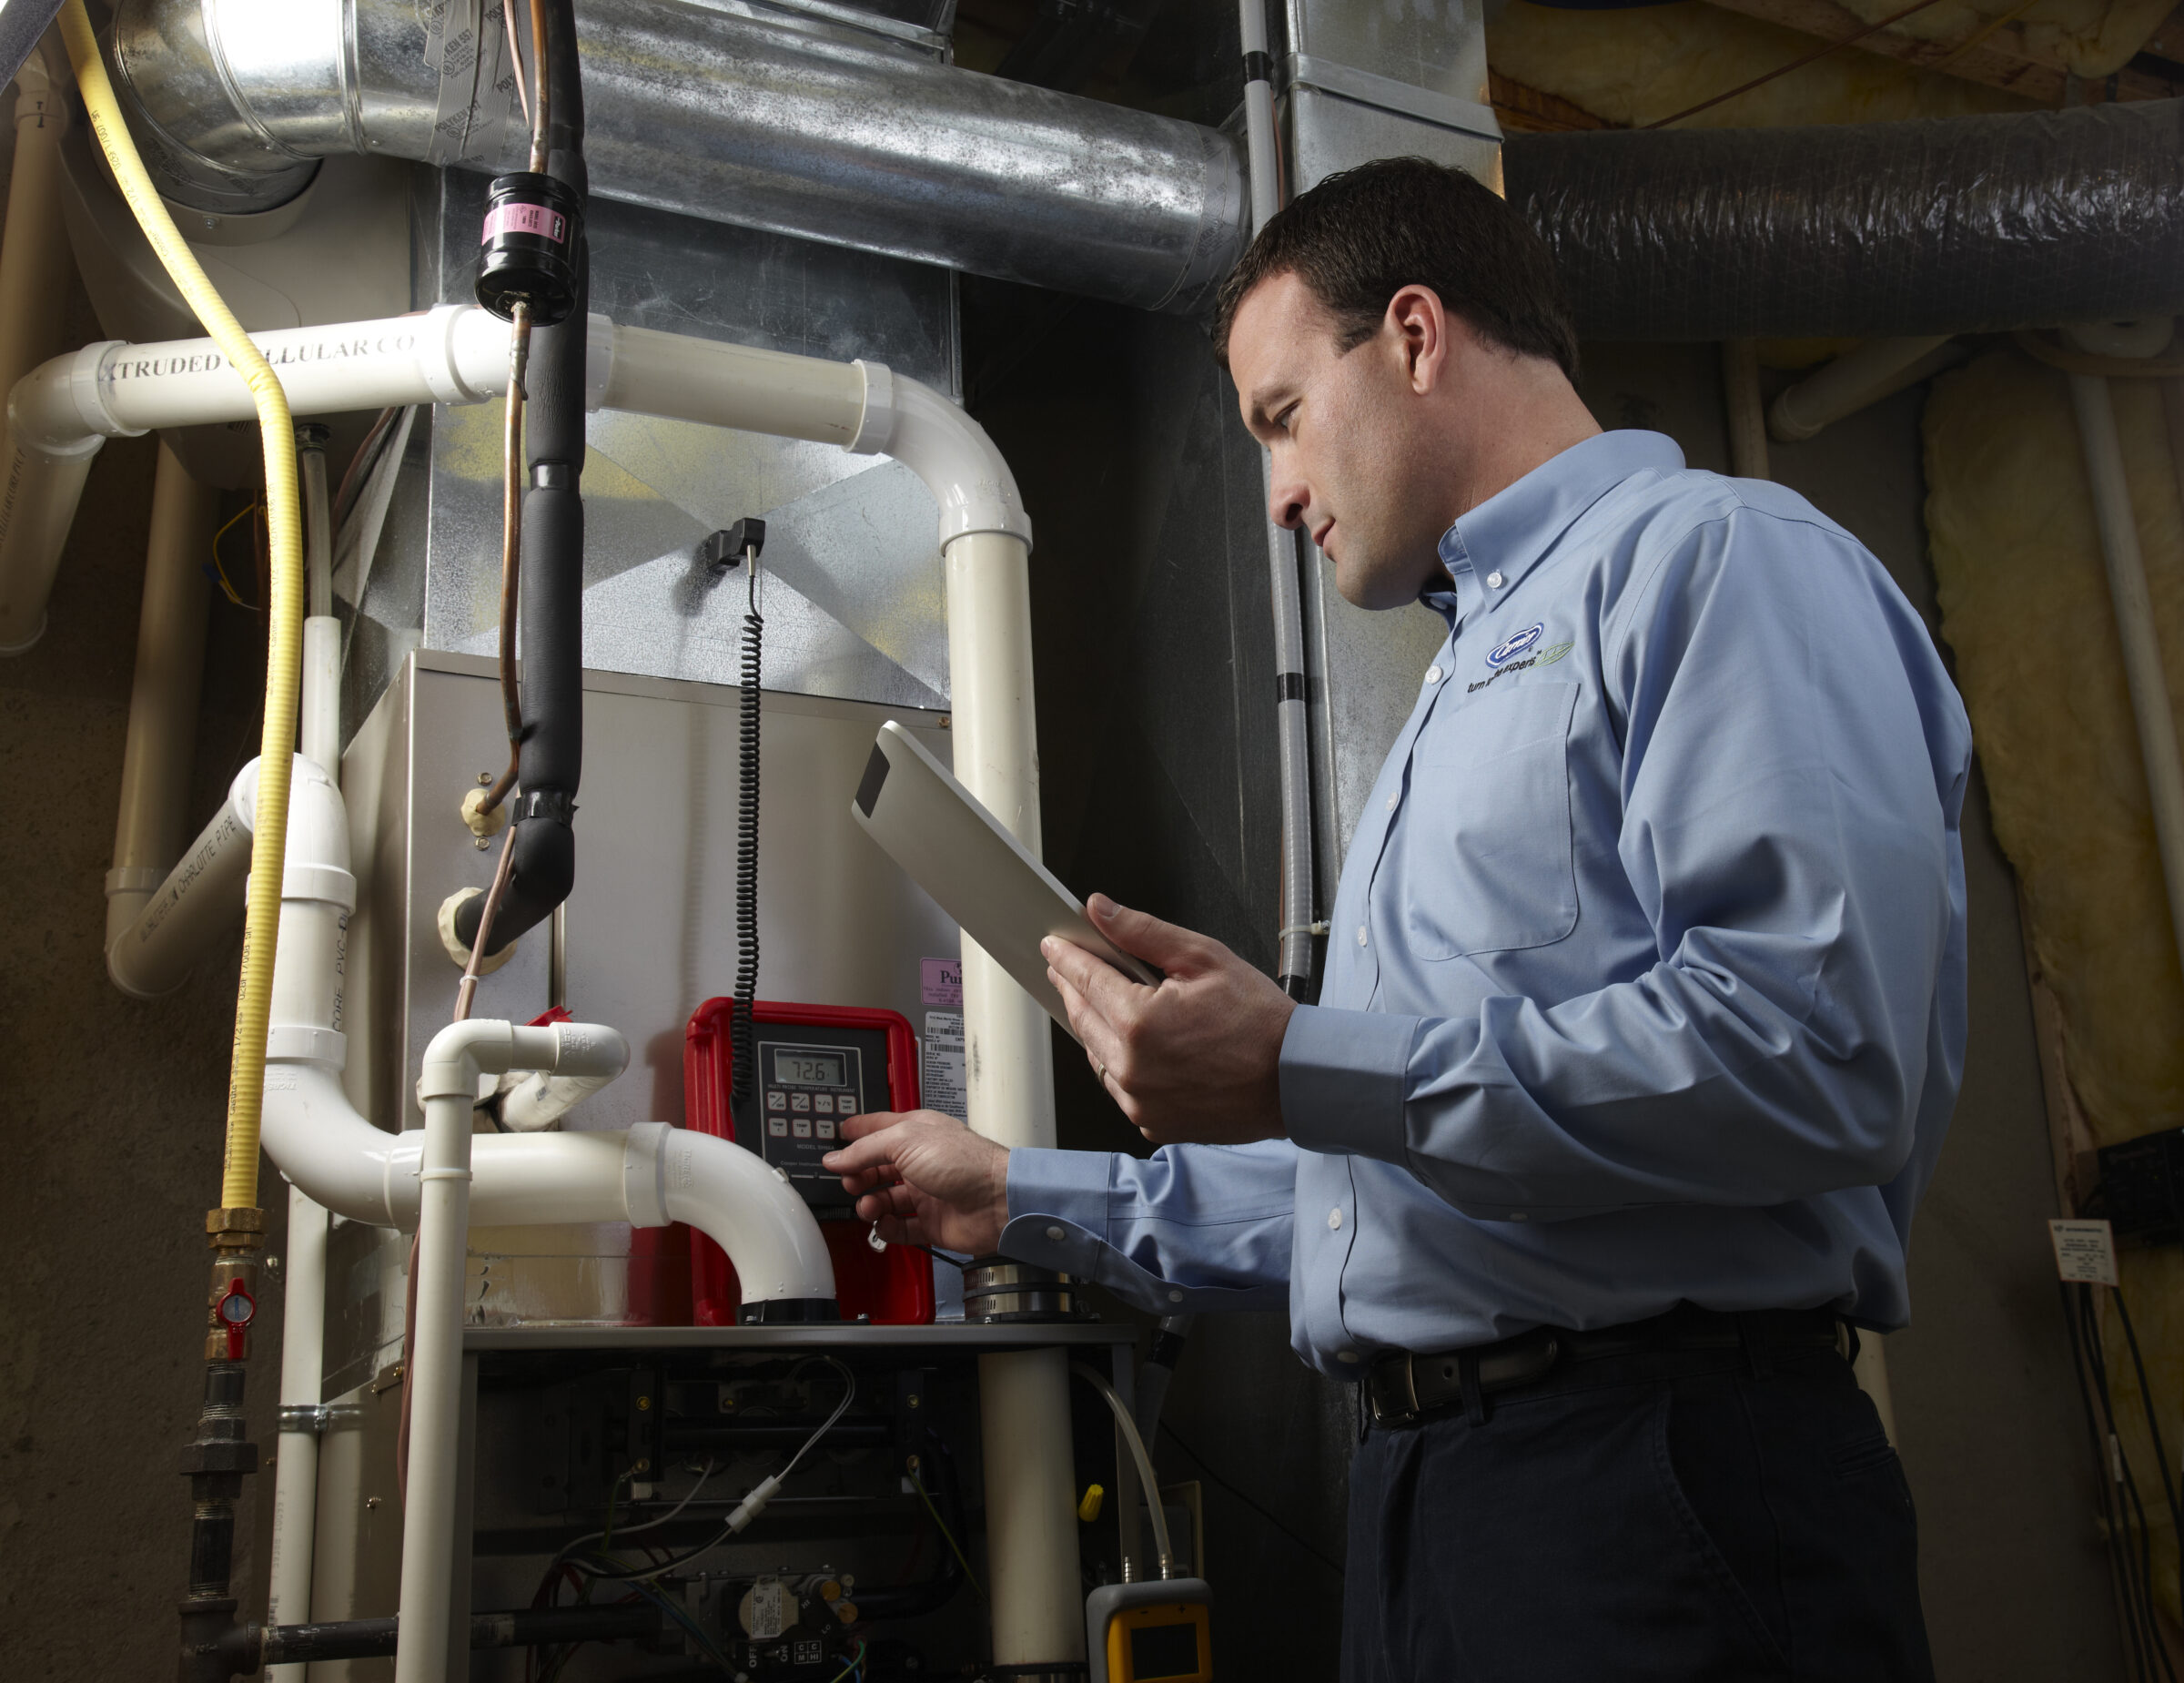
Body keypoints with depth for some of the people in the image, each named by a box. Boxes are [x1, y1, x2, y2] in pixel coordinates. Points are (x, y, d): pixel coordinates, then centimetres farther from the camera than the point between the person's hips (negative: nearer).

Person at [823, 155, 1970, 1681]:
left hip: (1665, 1489, -9)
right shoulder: (1471, 674, 23)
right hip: (1424, 1492, 9)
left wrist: (1299, 1071, -20)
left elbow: (1818, 1046, -23)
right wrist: (1019, 1199, 25)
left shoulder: (1716, 557, -7)